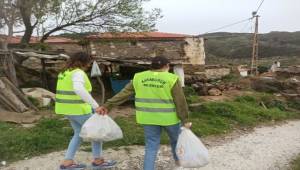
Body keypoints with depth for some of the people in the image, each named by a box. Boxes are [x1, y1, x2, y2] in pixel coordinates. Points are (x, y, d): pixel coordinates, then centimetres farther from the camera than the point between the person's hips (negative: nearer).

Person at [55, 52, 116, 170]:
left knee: (79, 134, 19)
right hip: (78, 110, -9)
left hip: (67, 108, 9)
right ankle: (97, 160, 18)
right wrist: (95, 105, -40)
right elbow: (79, 89, -39)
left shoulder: (65, 72, 10)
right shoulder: (78, 73, -20)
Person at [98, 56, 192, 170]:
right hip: (169, 117, -2)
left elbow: (123, 94, 1)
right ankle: (178, 160, 44)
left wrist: (107, 106, 5)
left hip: (149, 118, 2)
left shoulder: (139, 78, -1)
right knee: (175, 138, 23)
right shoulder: (172, 79, -11)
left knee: (151, 147, 9)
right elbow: (180, 102, -11)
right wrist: (184, 120, -5)